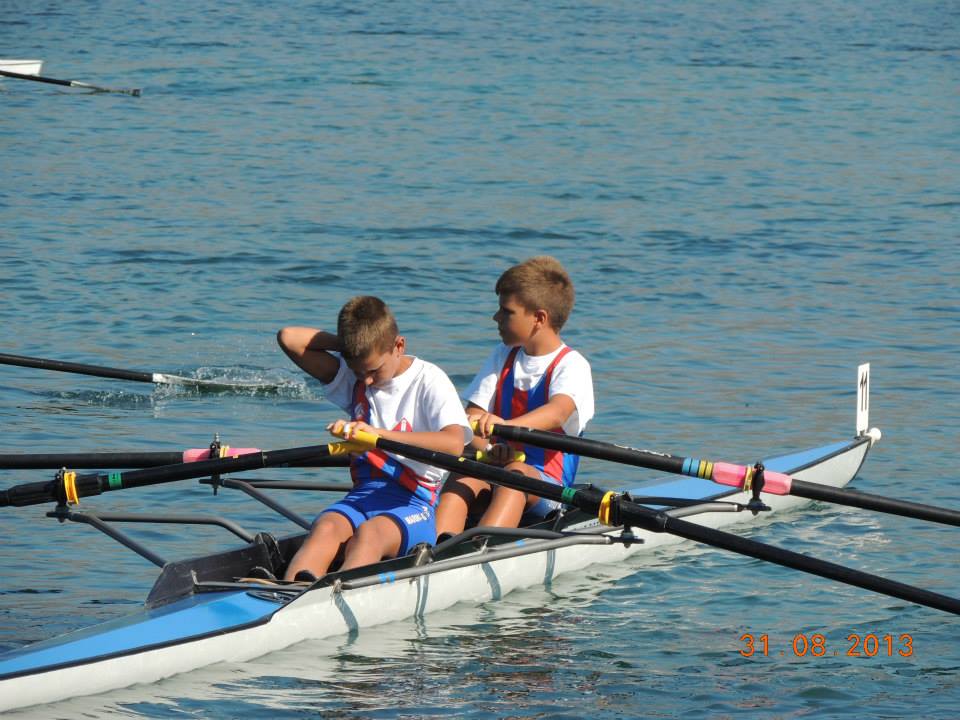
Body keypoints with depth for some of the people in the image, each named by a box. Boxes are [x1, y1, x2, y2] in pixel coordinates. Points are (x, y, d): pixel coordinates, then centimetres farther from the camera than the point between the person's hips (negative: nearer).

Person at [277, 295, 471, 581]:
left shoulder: (429, 380, -3)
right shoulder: (351, 378, 15)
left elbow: (454, 443, -21)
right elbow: (289, 338, 10)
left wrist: (377, 433, -30)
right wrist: (348, 343, 7)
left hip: (415, 504, -4)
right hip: (363, 495, 4)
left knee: (369, 534, -37)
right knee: (326, 528, -31)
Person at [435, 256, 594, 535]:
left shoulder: (571, 365, -5)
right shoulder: (502, 357, 14)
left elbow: (558, 412, -27)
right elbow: (473, 417, 7)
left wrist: (506, 426, -47)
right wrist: (488, 448, -18)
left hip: (545, 484, -4)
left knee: (516, 473, -36)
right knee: (463, 476, -27)